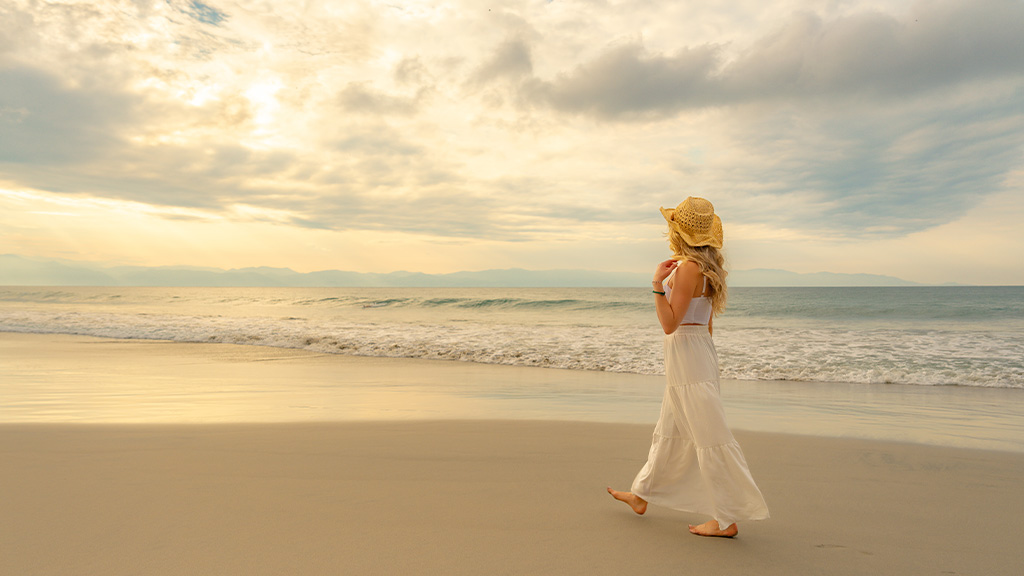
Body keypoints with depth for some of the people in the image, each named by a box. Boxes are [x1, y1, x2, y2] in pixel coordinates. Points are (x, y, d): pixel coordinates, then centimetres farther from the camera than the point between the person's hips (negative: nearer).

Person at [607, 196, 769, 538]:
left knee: (709, 438, -2)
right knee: (670, 431, 19)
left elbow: (670, 323, -21)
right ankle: (642, 496, 34)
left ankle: (728, 519, 8)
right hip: (698, 349, 10)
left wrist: (658, 283, -20)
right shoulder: (705, 267, 10)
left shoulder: (688, 267, -19)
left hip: (688, 355, -10)